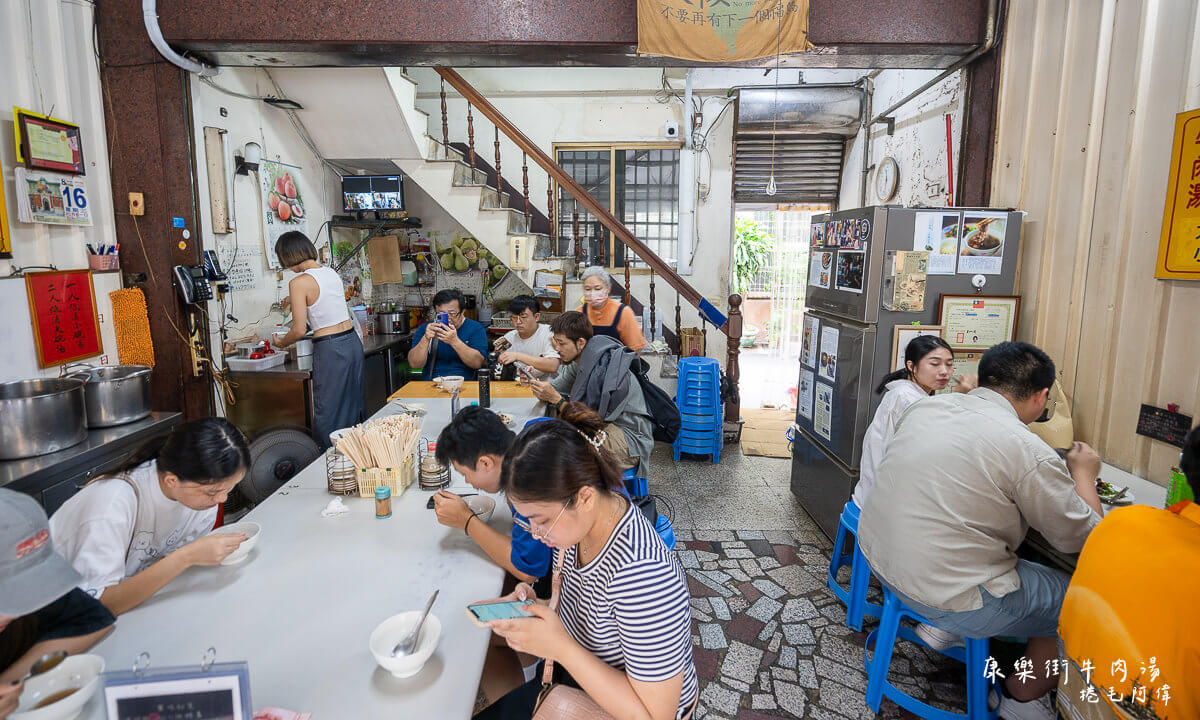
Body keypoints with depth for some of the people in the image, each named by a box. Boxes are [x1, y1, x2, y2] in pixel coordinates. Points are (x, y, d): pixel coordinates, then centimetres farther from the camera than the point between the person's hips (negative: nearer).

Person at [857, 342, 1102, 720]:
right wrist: (1083, 473, 13)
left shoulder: (924, 407, 1)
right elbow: (1081, 537, -4)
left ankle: (940, 630, 29)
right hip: (948, 600, -7)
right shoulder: (1027, 451, -18)